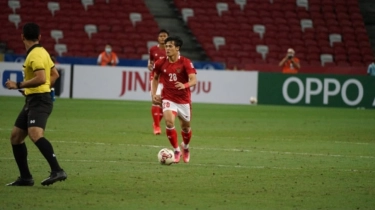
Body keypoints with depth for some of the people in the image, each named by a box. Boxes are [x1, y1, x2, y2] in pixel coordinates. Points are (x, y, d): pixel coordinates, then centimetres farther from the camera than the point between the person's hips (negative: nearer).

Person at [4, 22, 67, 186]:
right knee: (16, 136, 11)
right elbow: (54, 74, 25)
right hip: (32, 101, 10)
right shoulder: (41, 51, 15)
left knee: (35, 134, -29)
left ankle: (57, 171, -38)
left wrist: (18, 85, -21)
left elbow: (41, 78, -26)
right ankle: (25, 177, 13)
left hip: (39, 101, -10)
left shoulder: (35, 55, -14)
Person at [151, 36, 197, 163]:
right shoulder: (161, 63, -3)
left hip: (184, 100, -1)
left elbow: (194, 80, -22)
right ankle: (176, 151, -8)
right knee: (169, 122, -23)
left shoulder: (185, 63, -13)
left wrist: (185, 85, -43)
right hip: (168, 99, 1)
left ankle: (185, 147, 45)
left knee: (185, 127, 13)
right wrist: (153, 94, 5)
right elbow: (155, 78, 15)